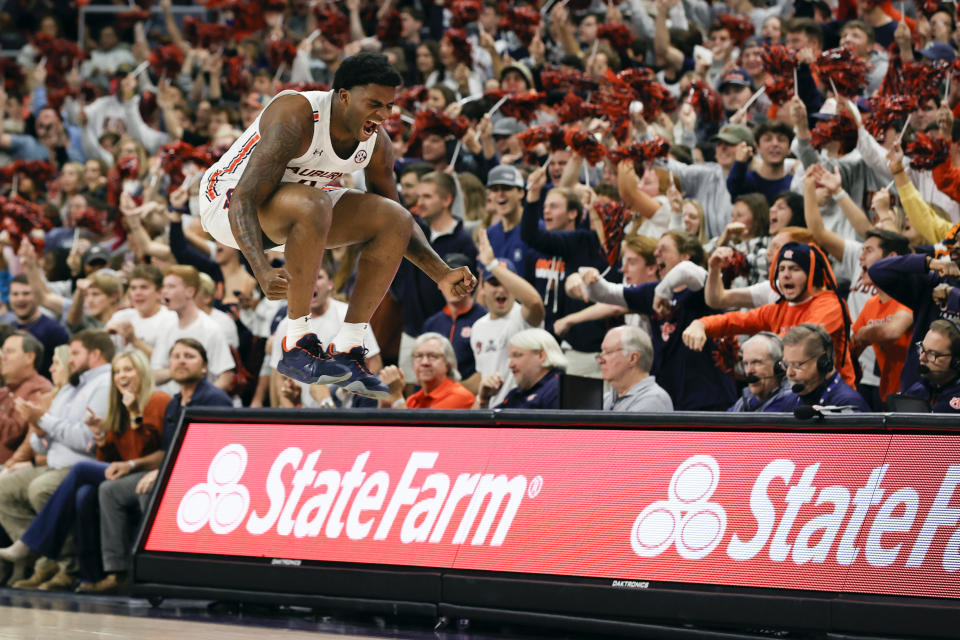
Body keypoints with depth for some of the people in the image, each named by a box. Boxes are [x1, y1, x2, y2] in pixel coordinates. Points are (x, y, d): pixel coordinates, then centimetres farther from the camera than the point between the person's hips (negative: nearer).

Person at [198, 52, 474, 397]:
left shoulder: (376, 142, -7)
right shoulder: (295, 118, -31)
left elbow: (397, 221, 7)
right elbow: (245, 198, -36)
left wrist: (442, 275, -7)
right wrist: (262, 272, -51)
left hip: (296, 207, 8)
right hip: (228, 200, -8)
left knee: (395, 219, -8)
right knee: (312, 204, -38)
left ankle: (346, 350, -7)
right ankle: (296, 345, -27)